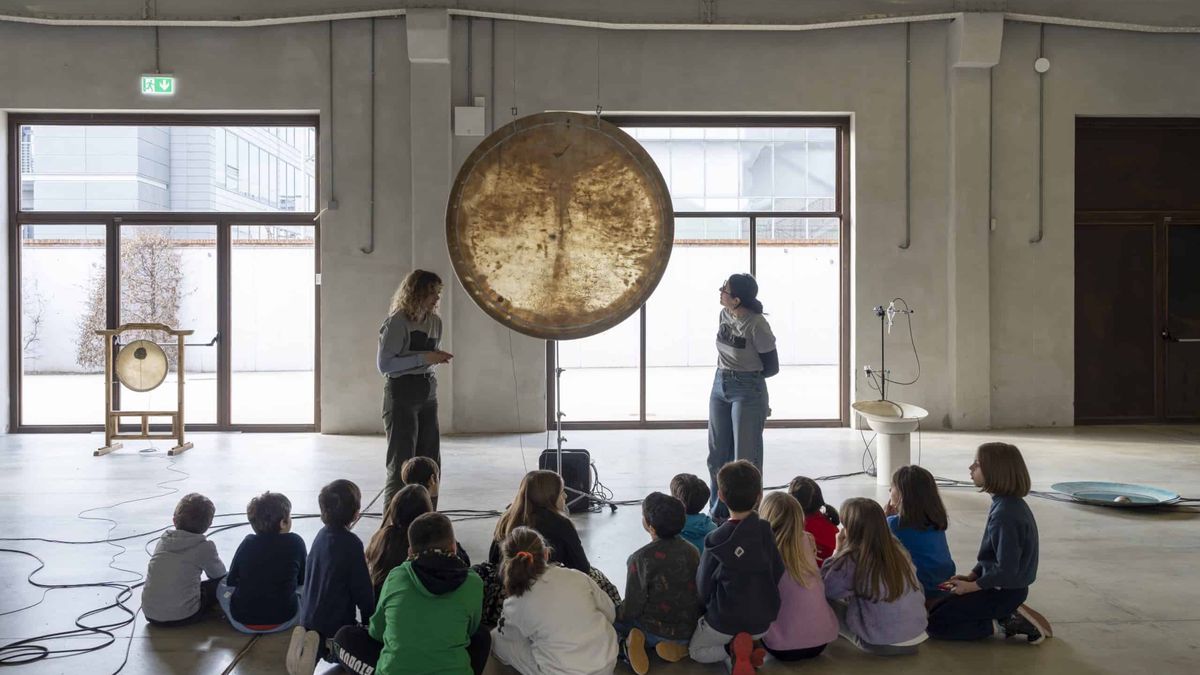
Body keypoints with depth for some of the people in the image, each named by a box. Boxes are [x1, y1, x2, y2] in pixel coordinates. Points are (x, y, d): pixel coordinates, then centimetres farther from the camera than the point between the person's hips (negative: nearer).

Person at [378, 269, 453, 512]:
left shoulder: (435, 321, 9)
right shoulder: (397, 322, -12)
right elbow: (384, 364, -16)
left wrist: (438, 358, 1)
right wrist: (424, 357, -20)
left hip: (428, 393, 7)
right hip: (402, 394, -7)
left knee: (430, 461, 9)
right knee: (402, 463, -4)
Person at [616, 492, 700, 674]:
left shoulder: (641, 558, -21)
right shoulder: (692, 551, -5)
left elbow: (631, 609, -17)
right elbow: (698, 594, 6)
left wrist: (613, 614, 4)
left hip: (654, 631, -4)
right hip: (690, 630, 4)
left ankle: (632, 641, -7)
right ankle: (675, 645, 6)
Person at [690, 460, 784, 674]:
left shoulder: (716, 540, -19)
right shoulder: (765, 532, -12)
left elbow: (703, 585, -8)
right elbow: (778, 574, -1)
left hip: (724, 621, -4)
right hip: (762, 622, 4)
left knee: (696, 650, 24)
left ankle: (733, 650, -5)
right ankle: (748, 648, 2)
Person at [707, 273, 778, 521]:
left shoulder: (756, 325, -19)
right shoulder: (724, 315, 2)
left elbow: (771, 367, -11)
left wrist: (746, 377, 0)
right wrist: (726, 374, 8)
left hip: (747, 392, -7)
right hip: (720, 387, 7)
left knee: (745, 457, 1)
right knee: (717, 453, 14)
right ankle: (719, 511, 28)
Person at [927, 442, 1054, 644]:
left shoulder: (1005, 515, -27)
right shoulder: (1009, 504, 4)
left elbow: (1006, 570, -27)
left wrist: (972, 586, -14)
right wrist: (971, 576, 7)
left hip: (1004, 592, -10)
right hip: (1006, 588, 10)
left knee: (936, 624, -6)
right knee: (937, 610, 14)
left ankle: (1007, 621, -4)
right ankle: (1008, 616, 8)